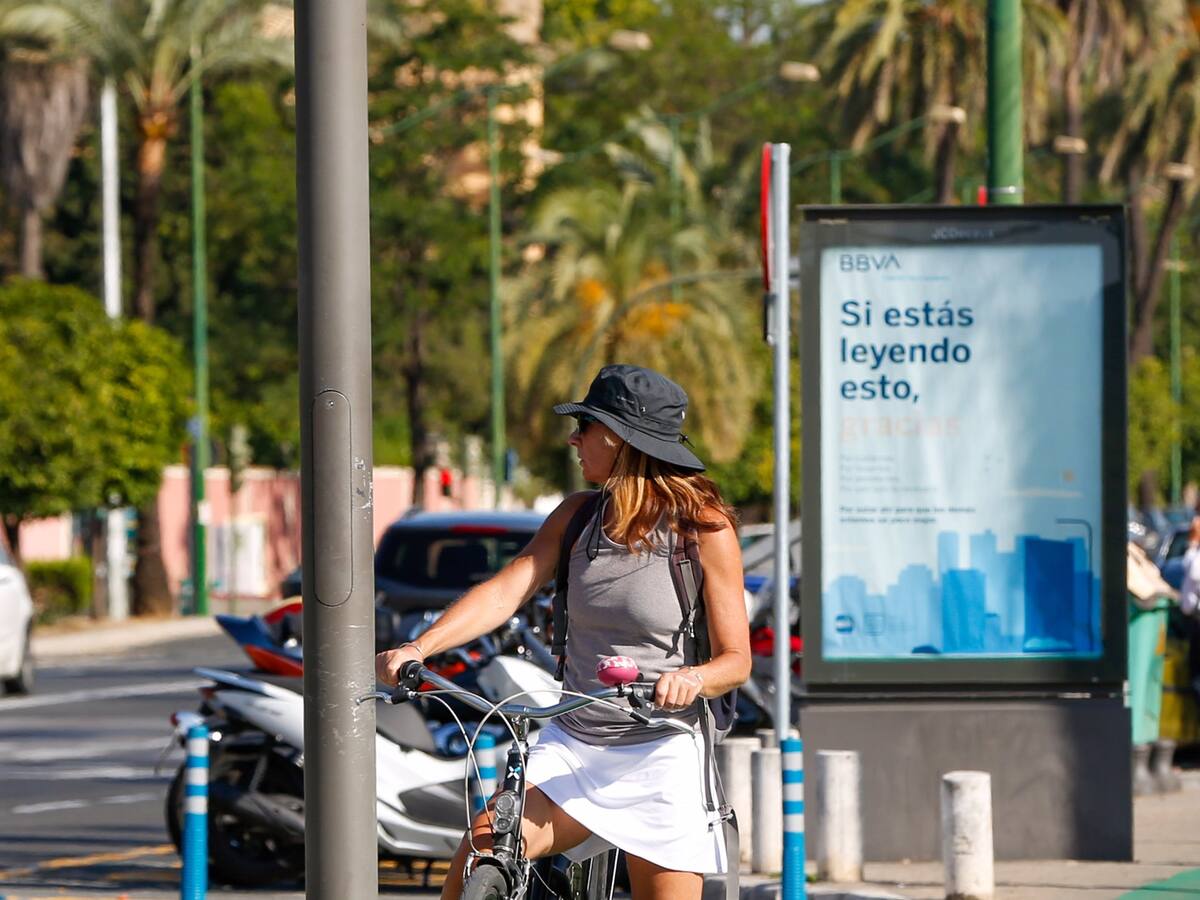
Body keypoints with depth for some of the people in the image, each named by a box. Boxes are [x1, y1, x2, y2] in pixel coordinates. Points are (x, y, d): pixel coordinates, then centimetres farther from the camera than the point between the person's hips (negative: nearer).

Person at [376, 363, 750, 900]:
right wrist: (420, 647, -19)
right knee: (477, 855, -18)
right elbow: (506, 591, -3)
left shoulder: (703, 529, -7)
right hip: (571, 744, 4)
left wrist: (693, 678, -30)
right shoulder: (579, 516, 7)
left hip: (660, 754, -4)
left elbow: (736, 659, -6)